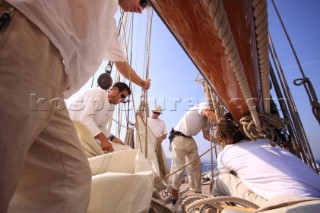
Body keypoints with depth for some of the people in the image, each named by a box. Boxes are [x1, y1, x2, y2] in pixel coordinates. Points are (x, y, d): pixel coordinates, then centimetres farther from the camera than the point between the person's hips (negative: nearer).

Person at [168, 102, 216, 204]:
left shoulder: (206, 118, 15)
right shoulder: (203, 105, -9)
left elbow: (206, 135, 12)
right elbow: (209, 114, -32)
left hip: (190, 140, 10)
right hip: (179, 138, -9)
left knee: (196, 166, 11)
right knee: (178, 167, -5)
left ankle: (196, 192, 25)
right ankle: (174, 197, 10)